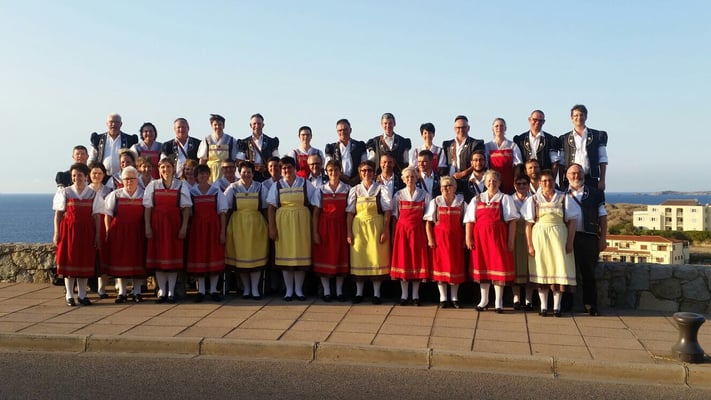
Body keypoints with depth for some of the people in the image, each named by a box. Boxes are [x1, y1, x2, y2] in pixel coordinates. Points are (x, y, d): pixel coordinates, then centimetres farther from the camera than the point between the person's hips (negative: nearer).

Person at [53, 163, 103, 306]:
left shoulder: (93, 194, 5)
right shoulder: (64, 192, 3)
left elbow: (96, 216, 4)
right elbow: (58, 214, 2)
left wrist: (97, 235, -1)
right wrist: (56, 233, -5)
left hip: (86, 231, 1)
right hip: (68, 229, -1)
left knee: (85, 261, 3)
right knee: (69, 261, 2)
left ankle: (82, 295, 12)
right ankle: (69, 295, 10)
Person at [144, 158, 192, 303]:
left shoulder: (181, 186, 5)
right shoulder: (153, 185, 7)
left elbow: (186, 208, 0)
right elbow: (148, 208, 3)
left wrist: (184, 227, -8)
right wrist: (148, 227, -5)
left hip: (174, 223, -1)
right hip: (157, 224, 1)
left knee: (174, 255, 0)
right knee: (158, 255, 1)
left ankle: (171, 291, 7)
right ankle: (162, 291, 9)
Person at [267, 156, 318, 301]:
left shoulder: (305, 184, 5)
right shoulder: (277, 186, 8)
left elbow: (315, 206, 2)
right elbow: (271, 208, 3)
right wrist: (272, 228, -5)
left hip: (301, 223, 0)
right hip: (283, 224, 1)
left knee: (301, 254, 2)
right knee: (285, 254, 2)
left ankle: (299, 289, 15)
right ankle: (289, 290, 13)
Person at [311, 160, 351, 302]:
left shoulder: (347, 189, 3)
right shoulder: (321, 189, 3)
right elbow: (316, 212, 1)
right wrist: (315, 232, -6)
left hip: (340, 226, 0)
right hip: (324, 226, 0)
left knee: (341, 257, 4)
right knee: (324, 257, 2)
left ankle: (339, 291, 14)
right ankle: (326, 291, 11)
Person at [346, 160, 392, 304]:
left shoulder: (381, 189, 1)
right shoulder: (355, 190, 7)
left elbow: (387, 212, -3)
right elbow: (350, 213, 4)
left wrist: (385, 231, -11)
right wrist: (349, 233, -2)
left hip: (376, 227, -2)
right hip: (359, 227, 2)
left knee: (377, 258, -1)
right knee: (358, 258, 4)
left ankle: (376, 293, 9)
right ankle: (359, 293, 14)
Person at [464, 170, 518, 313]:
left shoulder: (505, 199, 4)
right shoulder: (477, 199, 11)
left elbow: (512, 221, -3)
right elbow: (470, 221, 6)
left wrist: (511, 241, -10)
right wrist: (468, 238, -4)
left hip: (498, 237, -3)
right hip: (480, 237, 3)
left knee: (499, 266, -2)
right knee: (482, 265, 8)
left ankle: (498, 302, 8)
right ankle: (484, 300, 21)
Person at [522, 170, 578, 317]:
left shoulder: (564, 198, 8)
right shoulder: (533, 200, 7)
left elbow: (572, 221, 4)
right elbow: (528, 224, 3)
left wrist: (570, 242, -5)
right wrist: (530, 245, -4)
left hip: (559, 237, 0)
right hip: (539, 237, 0)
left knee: (559, 269, -2)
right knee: (541, 271, 2)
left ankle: (557, 307, 6)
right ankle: (543, 306, 9)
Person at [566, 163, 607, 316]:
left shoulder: (595, 193, 11)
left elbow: (602, 216, 9)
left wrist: (603, 238, 1)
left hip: (589, 237, 0)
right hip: (569, 238, 0)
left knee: (589, 272, 2)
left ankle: (590, 305, 8)